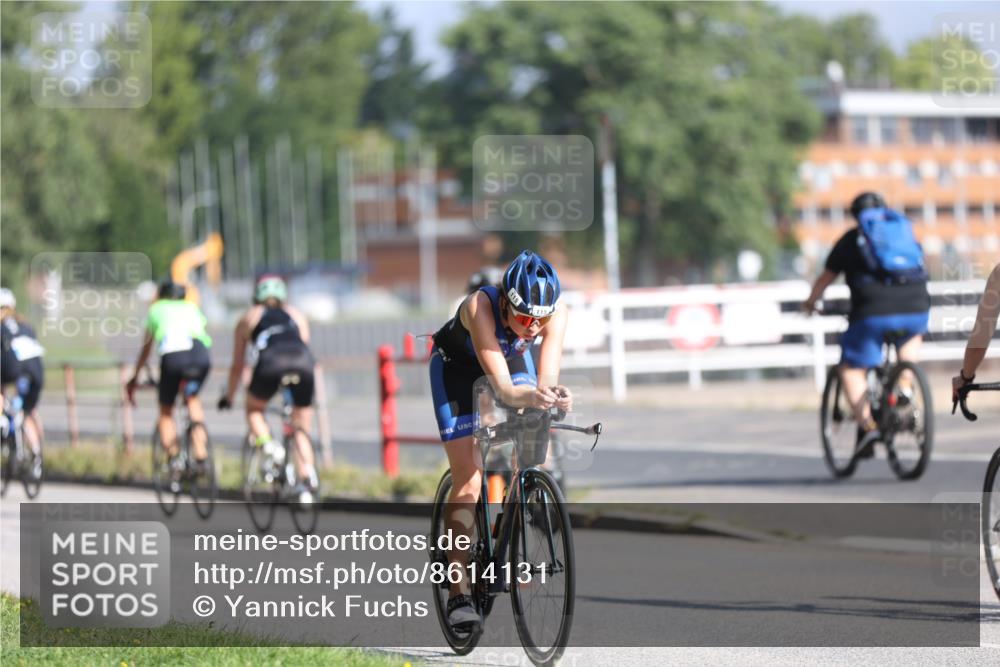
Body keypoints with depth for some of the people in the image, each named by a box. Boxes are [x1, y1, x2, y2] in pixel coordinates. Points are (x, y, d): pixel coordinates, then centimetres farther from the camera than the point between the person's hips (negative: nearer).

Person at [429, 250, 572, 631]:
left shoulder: (554, 314, -31)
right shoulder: (480, 307, -41)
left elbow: (545, 380, -38)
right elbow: (502, 388, -46)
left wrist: (554, 396, -61)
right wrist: (531, 397, -67)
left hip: (513, 359, 4)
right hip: (457, 367, -4)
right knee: (468, 477, -12)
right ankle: (459, 593, -13)